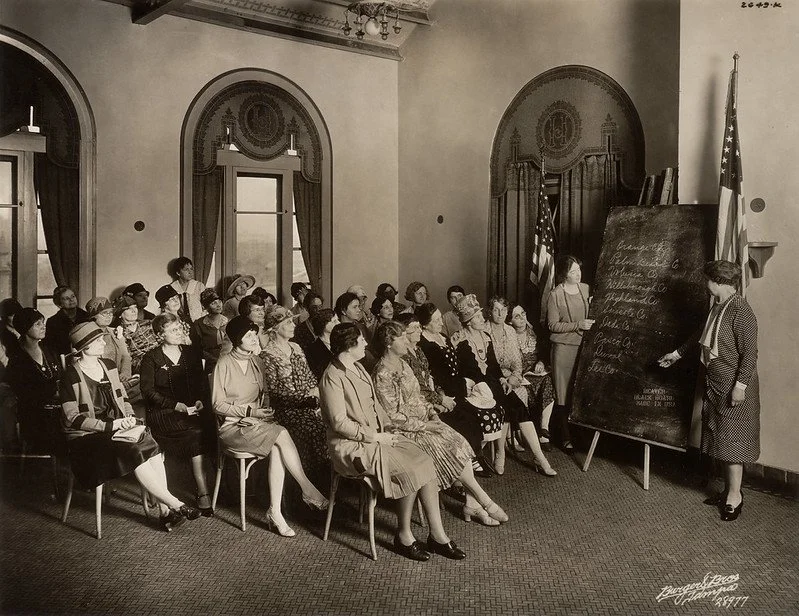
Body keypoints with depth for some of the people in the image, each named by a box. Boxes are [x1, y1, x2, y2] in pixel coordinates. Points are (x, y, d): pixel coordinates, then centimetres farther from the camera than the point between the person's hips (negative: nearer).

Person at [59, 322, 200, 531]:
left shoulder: (108, 365, 10)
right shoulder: (71, 376, -11)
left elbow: (122, 397, 21)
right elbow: (72, 418, -14)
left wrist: (129, 417, 1)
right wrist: (110, 426, -20)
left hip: (116, 427, 6)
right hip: (86, 437, -6)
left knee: (150, 444, -23)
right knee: (132, 452, -30)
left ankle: (166, 511, -24)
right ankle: (175, 505, -23)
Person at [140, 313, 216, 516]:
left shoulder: (192, 352, 15)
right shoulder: (151, 358, 3)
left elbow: (202, 382, 14)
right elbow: (148, 391, -4)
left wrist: (200, 401, -7)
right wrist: (176, 406, -16)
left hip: (193, 408, 4)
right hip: (163, 412, -3)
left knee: (208, 422, -29)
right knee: (196, 430, -31)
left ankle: (202, 494, -25)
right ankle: (203, 493, -27)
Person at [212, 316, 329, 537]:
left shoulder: (256, 361, 10)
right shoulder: (224, 364, -9)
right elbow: (218, 405, -8)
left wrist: (265, 410, -1)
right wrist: (250, 411, -18)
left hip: (257, 422, 5)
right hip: (233, 426, -5)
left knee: (277, 449, -28)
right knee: (281, 435, -28)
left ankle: (275, 512, -25)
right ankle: (308, 490, -18)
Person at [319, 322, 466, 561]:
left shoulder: (358, 367, 13)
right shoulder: (333, 377, -15)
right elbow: (340, 423, -18)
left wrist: (387, 426, 4)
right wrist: (375, 436, -17)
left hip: (378, 436, 8)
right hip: (351, 446, -8)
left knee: (424, 461, -12)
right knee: (409, 471, -23)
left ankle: (437, 535, -8)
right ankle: (403, 536, -4)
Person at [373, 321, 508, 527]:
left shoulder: (402, 364, 11)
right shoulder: (382, 375, -18)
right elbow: (393, 417, -20)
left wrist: (432, 414, 2)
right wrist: (424, 425, -16)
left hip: (424, 422, 8)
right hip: (405, 431, -8)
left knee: (460, 444, -10)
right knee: (451, 450, -18)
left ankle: (472, 504, -8)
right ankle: (485, 502, -5)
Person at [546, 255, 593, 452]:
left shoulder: (585, 288, 6)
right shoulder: (555, 295, -10)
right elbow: (553, 325, -10)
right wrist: (578, 325, -17)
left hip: (584, 346, 5)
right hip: (563, 348, -4)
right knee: (564, 394, 1)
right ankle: (565, 437, 10)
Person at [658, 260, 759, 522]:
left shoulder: (740, 311, -19)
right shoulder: (717, 307, 9)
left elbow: (750, 353, -21)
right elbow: (702, 337, 24)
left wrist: (740, 385, -22)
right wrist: (678, 353, 31)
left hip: (733, 387, -9)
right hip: (715, 384, 9)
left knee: (731, 438, -1)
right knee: (720, 437, 14)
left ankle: (735, 495, 11)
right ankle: (728, 489, 25)